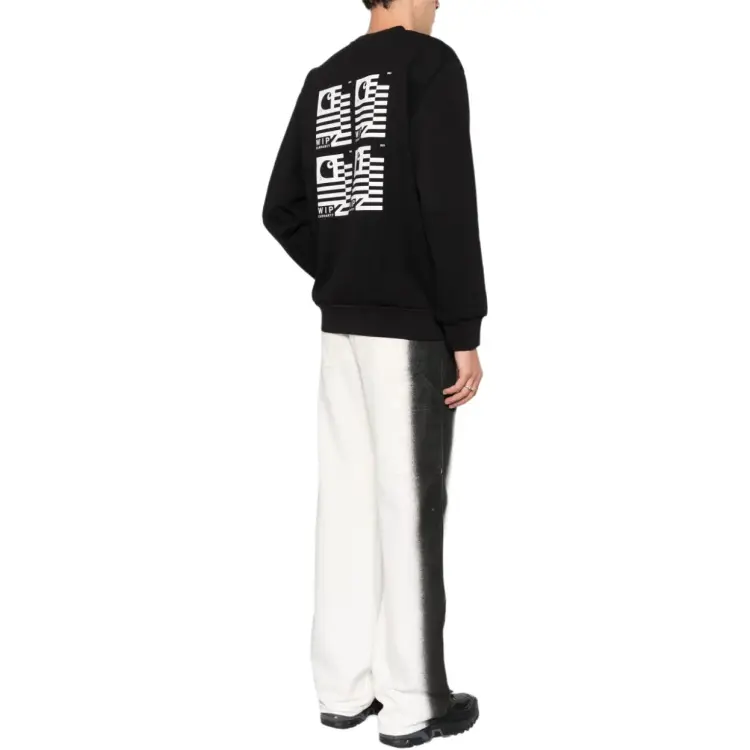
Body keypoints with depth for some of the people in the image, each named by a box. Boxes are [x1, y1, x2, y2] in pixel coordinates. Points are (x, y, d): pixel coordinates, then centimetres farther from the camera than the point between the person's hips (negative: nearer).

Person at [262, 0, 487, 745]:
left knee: (347, 500, 9)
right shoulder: (430, 62, -8)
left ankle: (343, 686, 17)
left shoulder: (323, 80, 13)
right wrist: (465, 332, -13)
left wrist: (344, 282, 15)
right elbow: (448, 205, -16)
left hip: (340, 325, 7)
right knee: (408, 505, -2)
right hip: (412, 326, -7)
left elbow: (282, 210, 12)